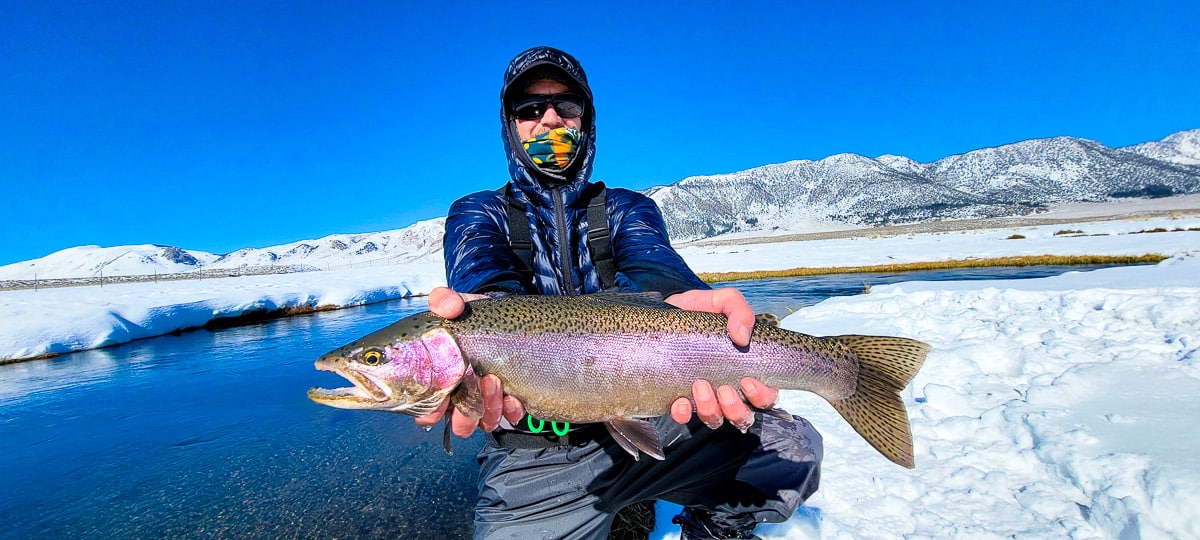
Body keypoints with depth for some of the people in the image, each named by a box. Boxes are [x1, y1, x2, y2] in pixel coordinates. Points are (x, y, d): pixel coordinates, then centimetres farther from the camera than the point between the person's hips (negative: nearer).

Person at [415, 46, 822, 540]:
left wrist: (671, 300, -40)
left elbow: (649, 261, -15)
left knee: (795, 446, -14)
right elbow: (481, 270, -18)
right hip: (532, 456, 0)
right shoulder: (477, 214, 6)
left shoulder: (628, 208, 8)